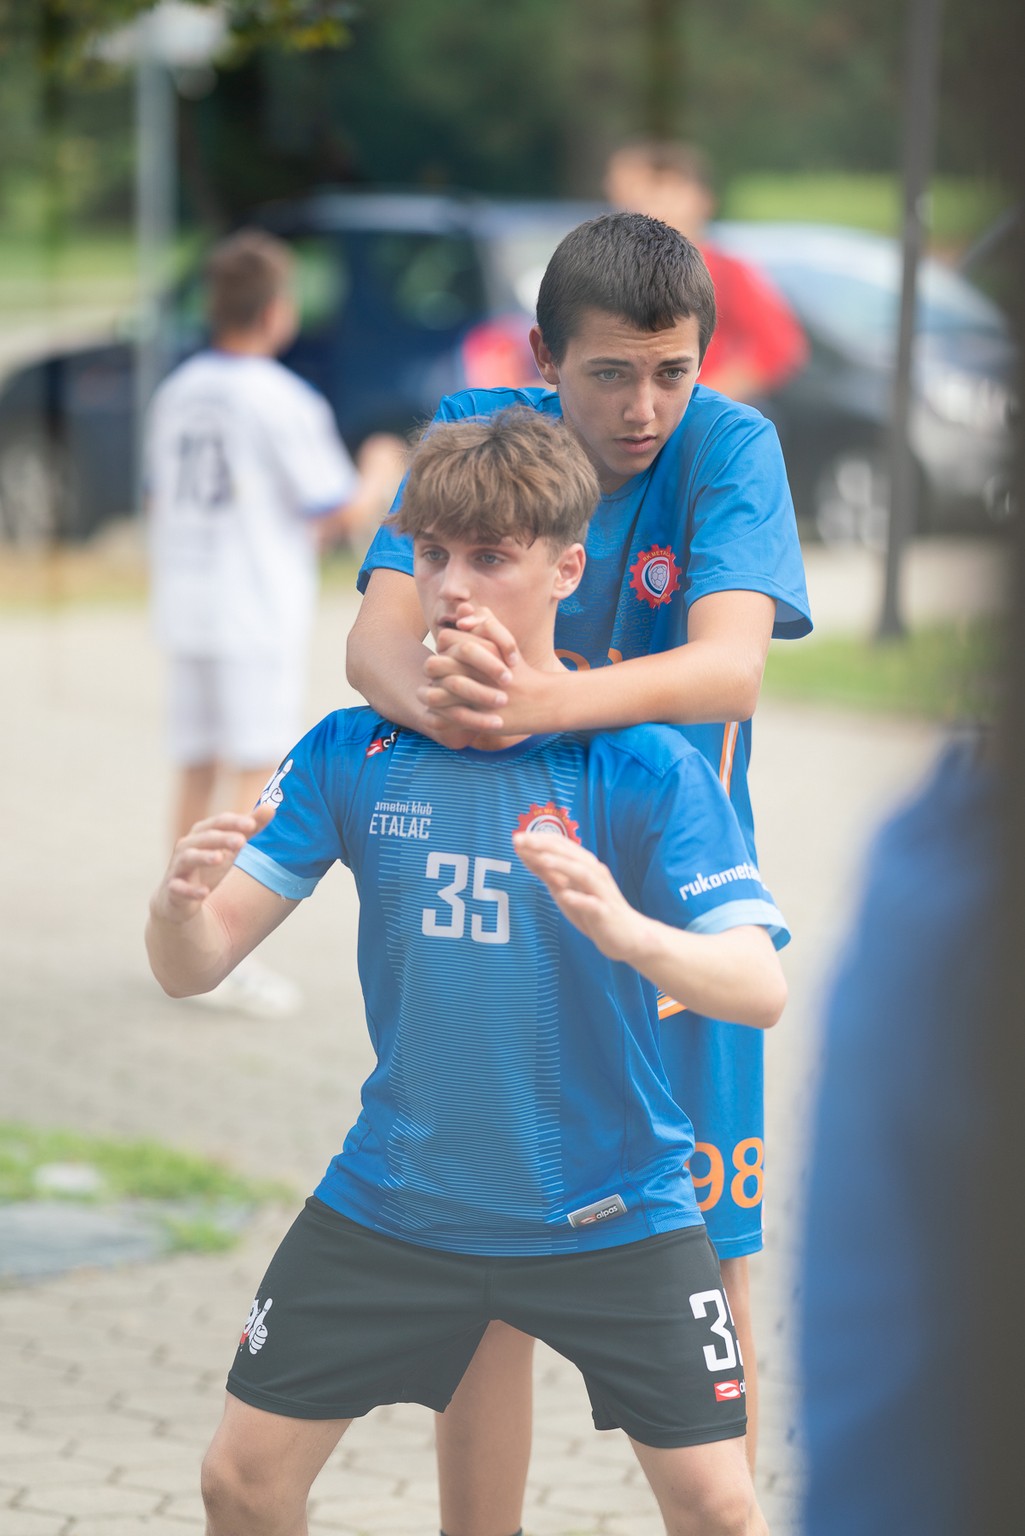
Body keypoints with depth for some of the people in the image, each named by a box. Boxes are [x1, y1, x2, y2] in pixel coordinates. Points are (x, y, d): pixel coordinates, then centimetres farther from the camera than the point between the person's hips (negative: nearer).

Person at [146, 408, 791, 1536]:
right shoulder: (349, 756, -5)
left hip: (608, 1214, -2)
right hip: (392, 1206, 2)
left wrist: (629, 933, -42)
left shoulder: (644, 767, -13)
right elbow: (193, 969, -7)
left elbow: (760, 989, -21)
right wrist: (180, 902, -32)